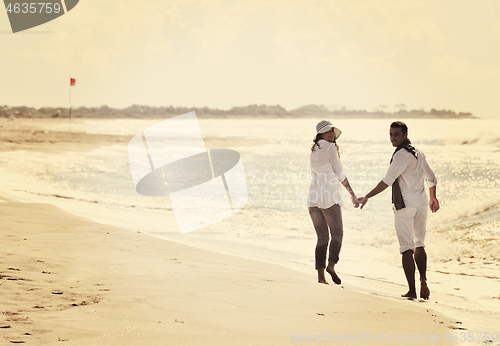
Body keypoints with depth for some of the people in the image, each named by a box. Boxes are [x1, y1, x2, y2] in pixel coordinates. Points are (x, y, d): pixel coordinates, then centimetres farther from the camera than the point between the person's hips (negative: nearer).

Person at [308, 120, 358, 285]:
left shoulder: (314, 150, 16)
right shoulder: (329, 148, -6)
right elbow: (340, 174, -5)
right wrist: (352, 193, -1)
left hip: (313, 199, 7)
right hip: (329, 197, -7)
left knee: (322, 237, 7)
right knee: (337, 233, 3)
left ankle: (321, 275, -2)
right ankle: (331, 264, -17)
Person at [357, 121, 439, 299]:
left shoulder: (402, 154, -14)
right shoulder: (418, 153, 13)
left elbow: (387, 181, -21)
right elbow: (431, 178, 24)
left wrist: (367, 197, -20)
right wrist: (432, 198, 40)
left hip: (404, 206, -7)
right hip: (421, 204, 8)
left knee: (407, 248, -4)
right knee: (419, 245, 18)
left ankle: (412, 290, -6)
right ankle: (423, 280, 0)